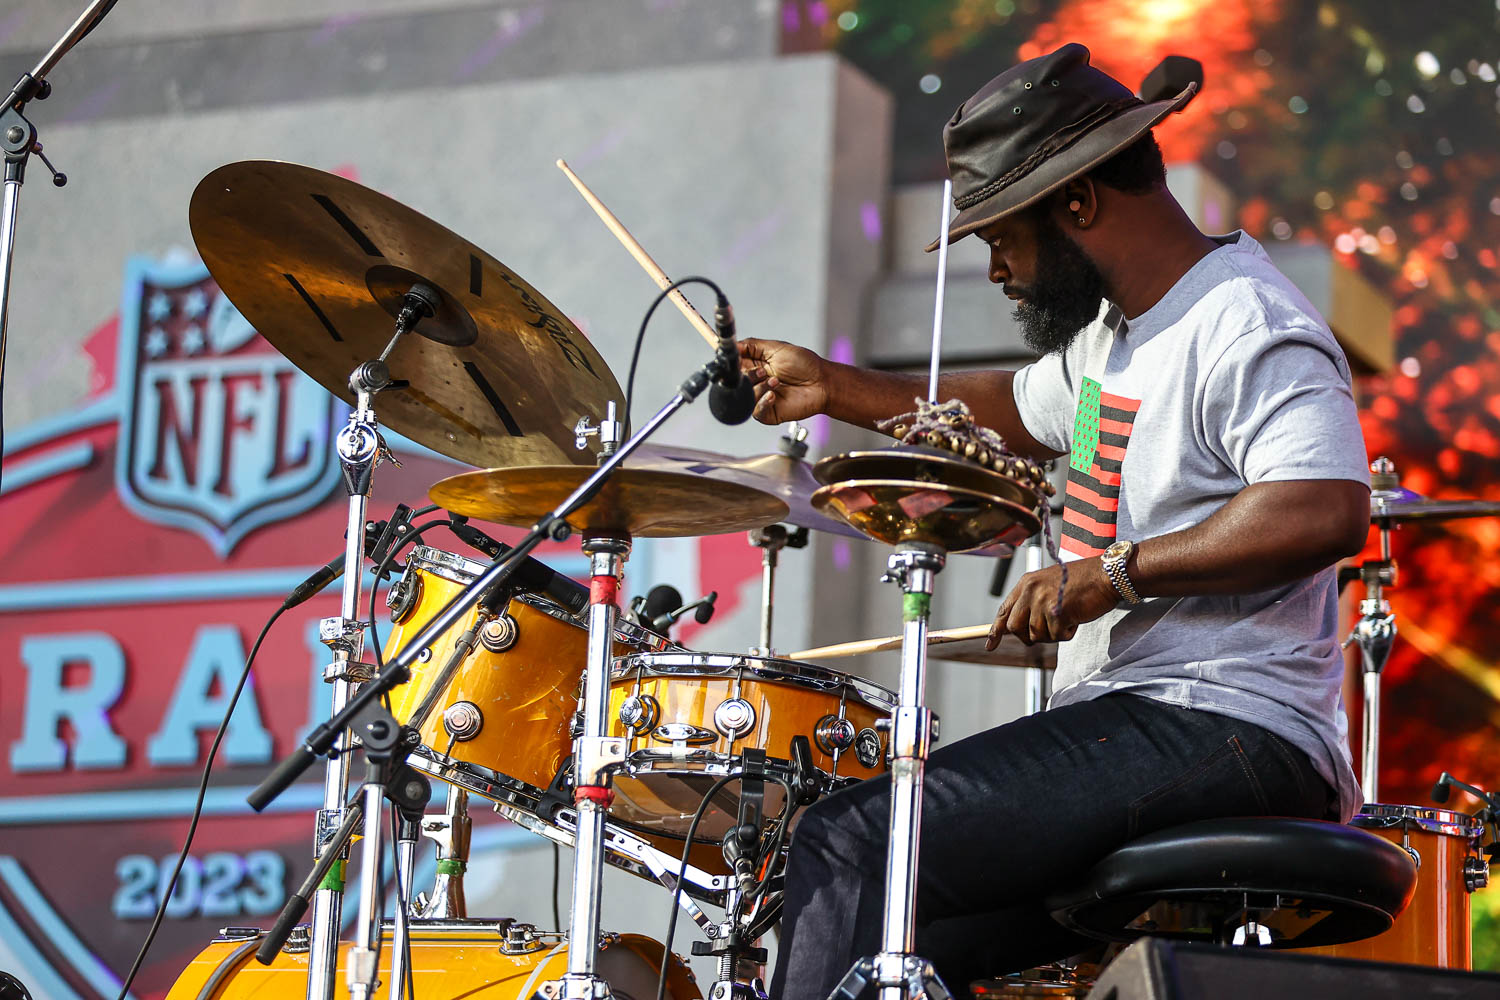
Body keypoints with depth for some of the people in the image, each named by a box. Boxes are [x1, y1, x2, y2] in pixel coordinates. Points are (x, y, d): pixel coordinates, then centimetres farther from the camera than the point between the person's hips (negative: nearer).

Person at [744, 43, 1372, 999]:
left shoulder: (1246, 329, -14)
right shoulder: (1111, 328, 18)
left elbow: (1330, 510, -30)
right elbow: (1019, 413, 38)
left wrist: (1118, 570, -30)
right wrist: (833, 388, 29)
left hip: (1221, 736, -11)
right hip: (1126, 717, 11)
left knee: (854, 841, -19)